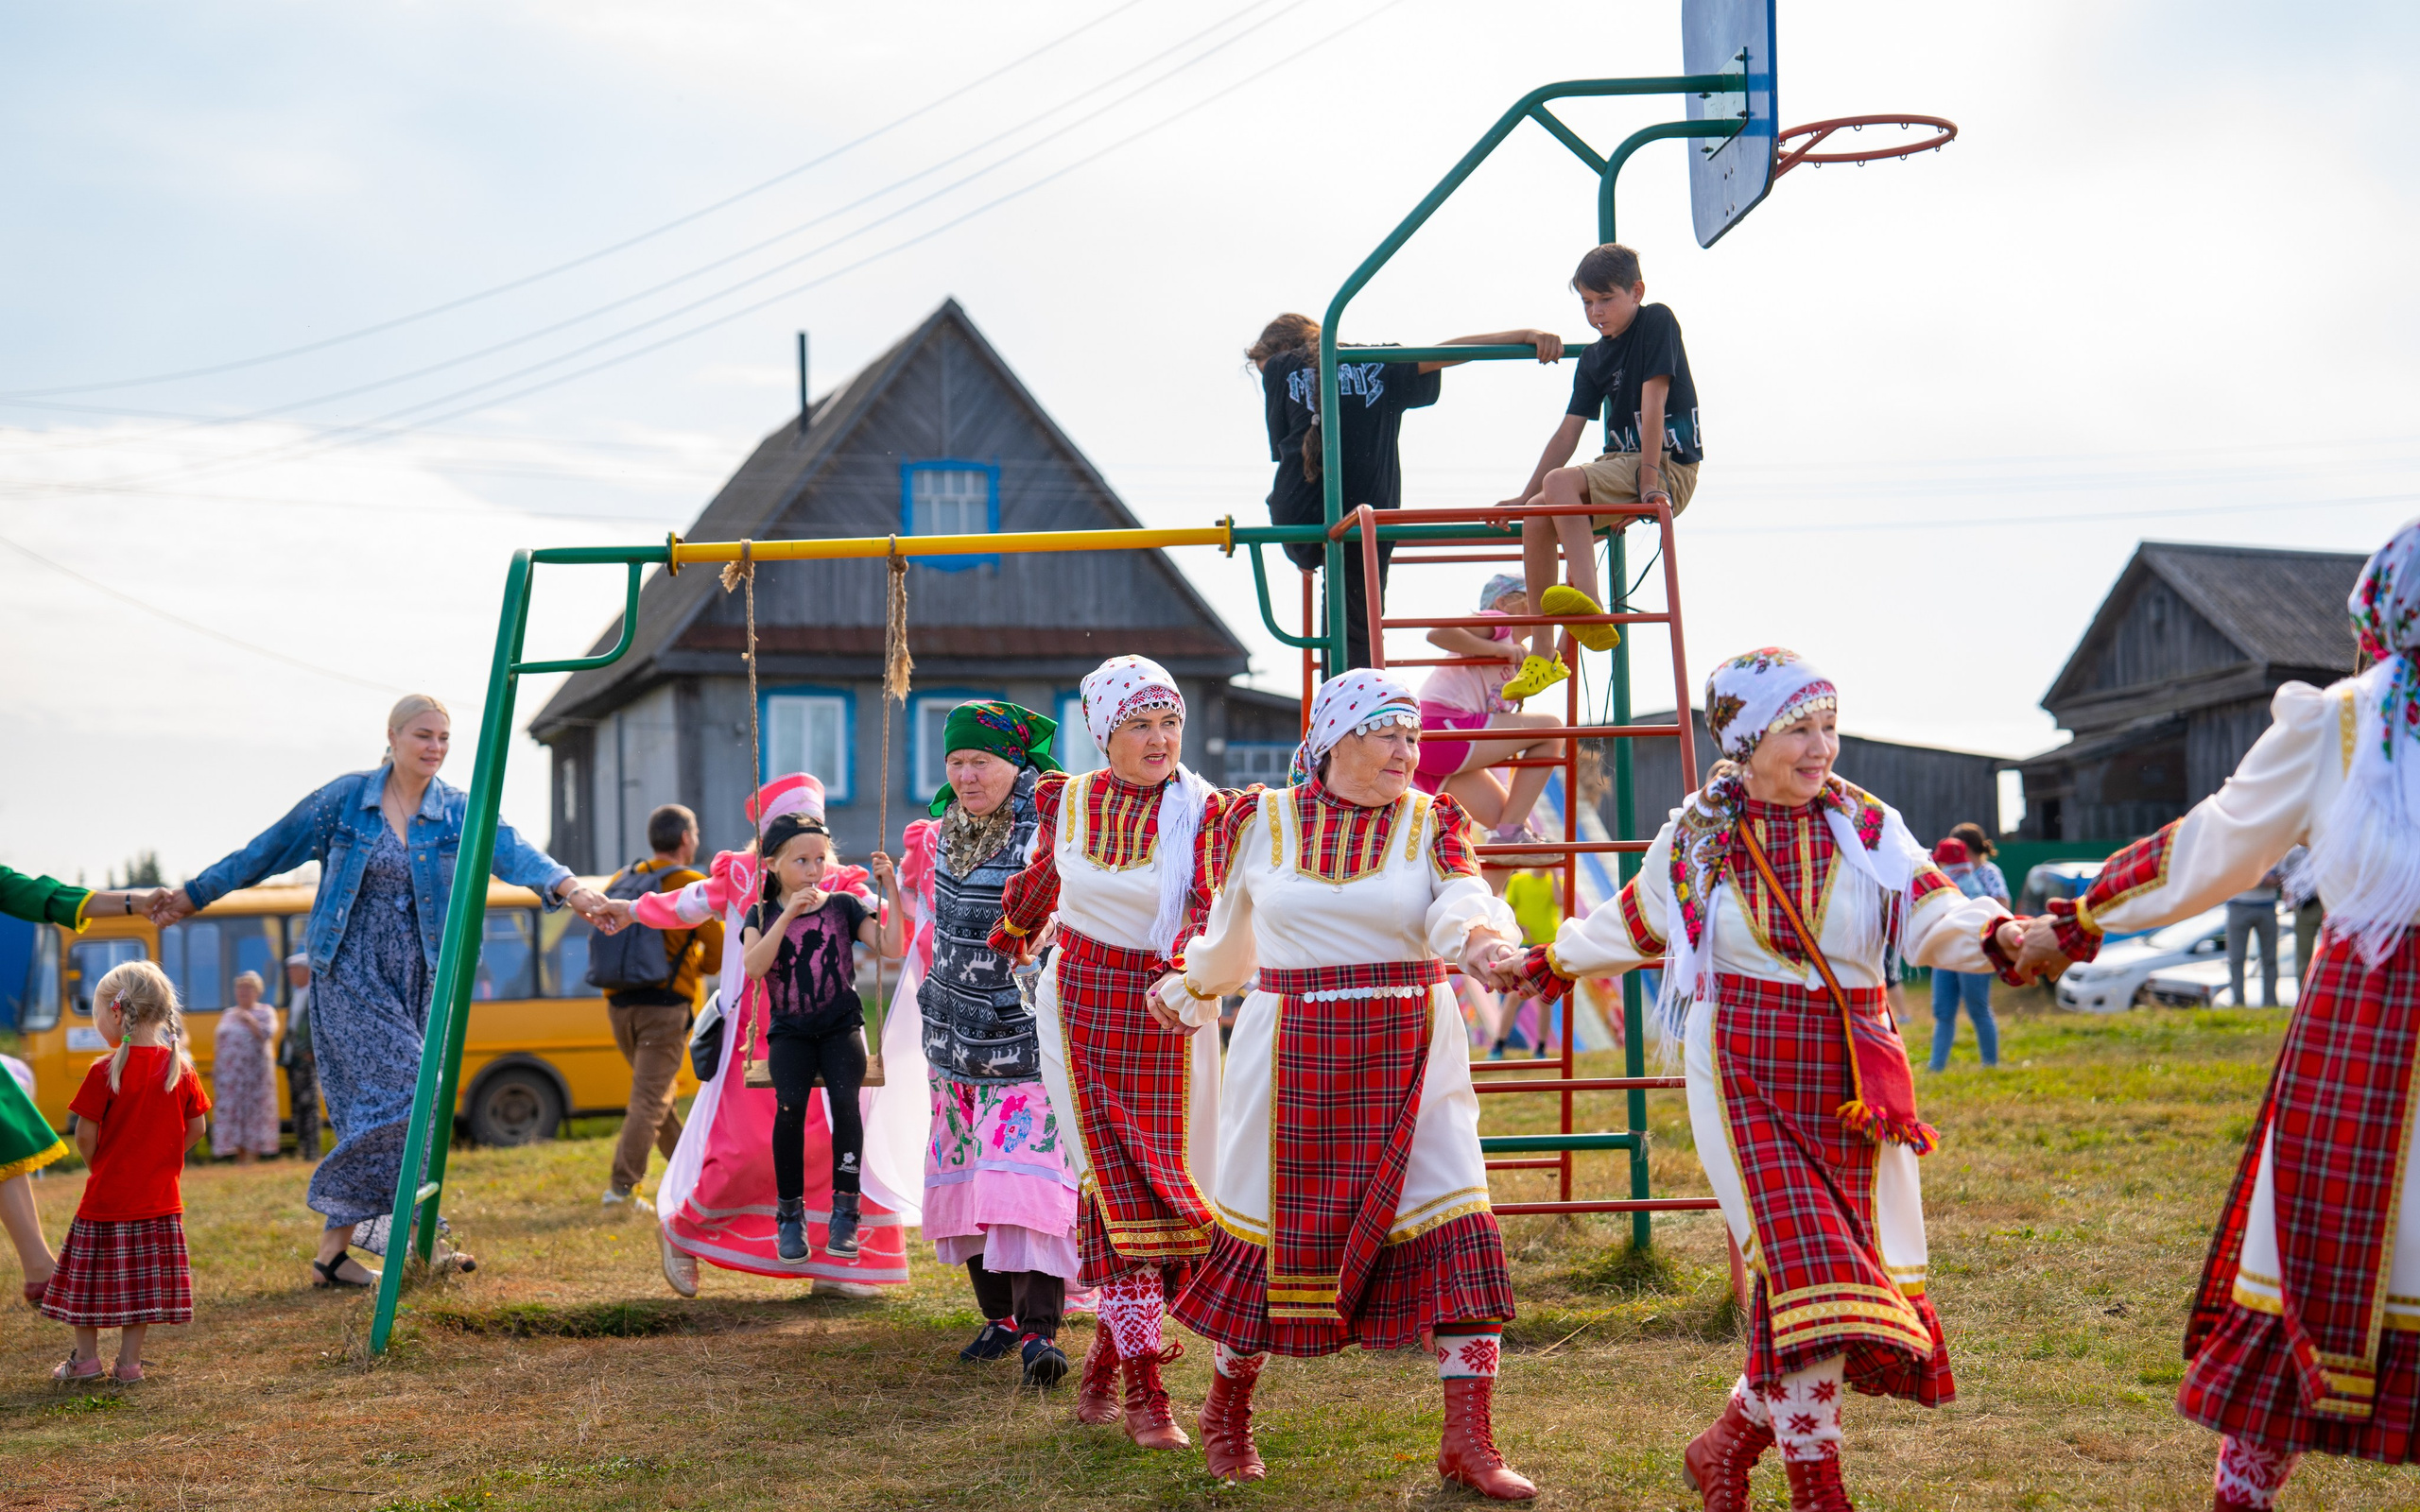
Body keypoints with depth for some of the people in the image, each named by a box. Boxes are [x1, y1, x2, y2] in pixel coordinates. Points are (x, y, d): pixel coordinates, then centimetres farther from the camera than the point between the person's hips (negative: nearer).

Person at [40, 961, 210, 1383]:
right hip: (161, 1194, 4)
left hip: (108, 1194, -4)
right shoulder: (181, 1067, 0)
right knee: (143, 1279, 9)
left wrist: (96, 1164, 9)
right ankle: (129, 1361, 11)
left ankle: (86, 1357, 15)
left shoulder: (105, 1071, -14)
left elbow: (86, 1135, -11)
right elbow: (196, 1128, 5)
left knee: (89, 1271, 10)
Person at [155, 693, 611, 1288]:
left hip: (414, 980, 3)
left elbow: (514, 853, -17)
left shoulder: (460, 811, 1)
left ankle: (335, 1247, 11)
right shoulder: (346, 798, -1)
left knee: (370, 1107, 4)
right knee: (400, 1089, -16)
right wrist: (192, 896, 13)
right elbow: (269, 850, 8)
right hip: (351, 972, -3)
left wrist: (571, 890, -36)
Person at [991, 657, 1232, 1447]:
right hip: (1080, 1006, 1)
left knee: (1161, 1193, 3)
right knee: (1121, 1192, -5)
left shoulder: (1203, 810, -7)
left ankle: (1105, 1359, 22)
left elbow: (1213, 915, -16)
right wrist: (1010, 934, 39)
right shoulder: (1066, 802, 1)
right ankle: (1142, 1389, -3)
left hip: (1169, 1016, 0)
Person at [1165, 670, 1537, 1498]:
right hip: (1293, 1059, 0)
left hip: (1410, 1059, 0)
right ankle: (1226, 1410, 31)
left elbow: (1459, 903, -17)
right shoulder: (1262, 823, 4)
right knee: (1268, 1231, 7)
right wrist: (1192, 988, 34)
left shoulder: (1430, 823, 3)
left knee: (1455, 1236, -10)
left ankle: (1468, 1442, -3)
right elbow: (1231, 931, 21)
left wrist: (1478, 938, -38)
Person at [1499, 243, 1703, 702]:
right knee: (1537, 519, -11)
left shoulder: (1657, 322, -7)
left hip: (1669, 468, -8)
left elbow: (1652, 403, -15)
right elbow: (1568, 432, 12)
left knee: (1560, 482, -29)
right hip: (1620, 465, 8)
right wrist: (1524, 496, 5)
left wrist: (1649, 479, -21)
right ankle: (1543, 654, -7)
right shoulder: (1595, 358, 14)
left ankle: (1591, 608, -41)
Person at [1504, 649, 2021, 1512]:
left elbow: (1935, 915, -10)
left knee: (1858, 1279, 1)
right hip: (1744, 1083, -2)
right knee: (1807, 1276, -17)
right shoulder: (1695, 840, 4)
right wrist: (1548, 965, 32)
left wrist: (1999, 936, -31)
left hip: (1849, 1091, 3)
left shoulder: (1869, 831, 4)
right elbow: (1631, 925, 22)